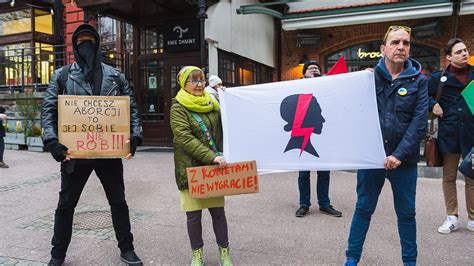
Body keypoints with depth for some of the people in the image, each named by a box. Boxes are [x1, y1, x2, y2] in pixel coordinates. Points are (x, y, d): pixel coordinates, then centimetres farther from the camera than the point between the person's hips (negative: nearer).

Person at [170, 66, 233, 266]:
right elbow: (185, 138, -16)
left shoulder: (212, 104, 12)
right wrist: (211, 156, -23)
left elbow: (221, 131, 18)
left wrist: (220, 157, 1)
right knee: (194, 213, 5)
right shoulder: (178, 108, -4)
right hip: (190, 168, -3)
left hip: (214, 167, 4)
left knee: (218, 211, 7)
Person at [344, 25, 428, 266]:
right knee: (363, 209, 10)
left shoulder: (418, 81, 1)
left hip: (403, 160, 1)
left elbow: (419, 122, -7)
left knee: (406, 213, 13)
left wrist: (399, 154, -15)